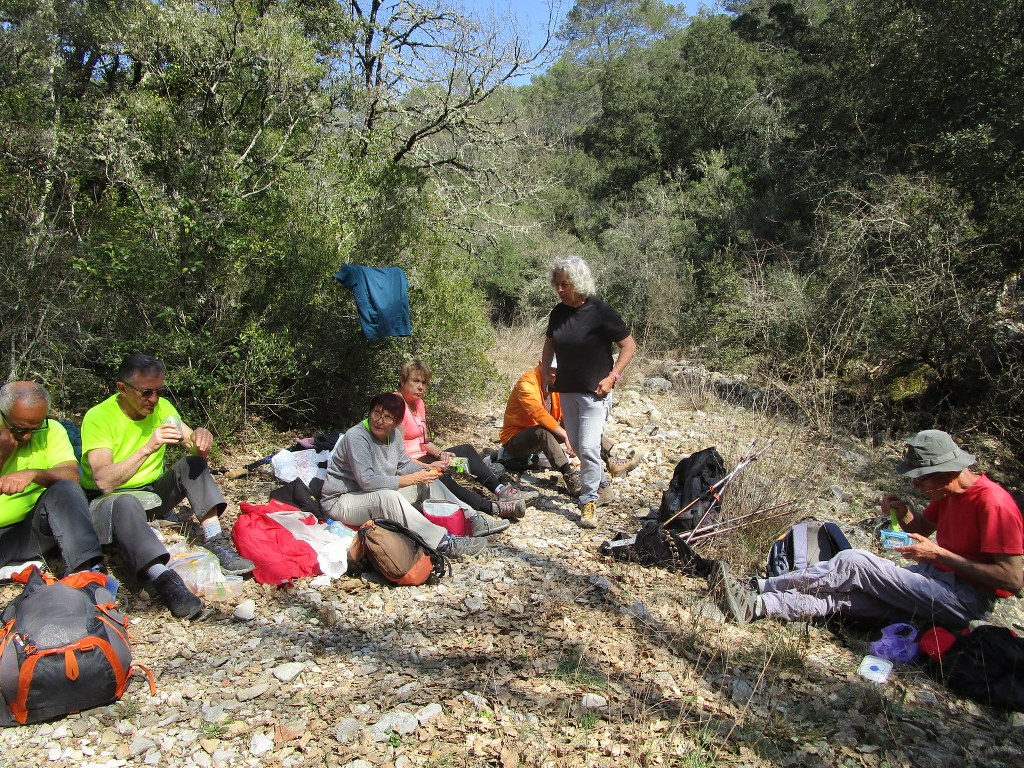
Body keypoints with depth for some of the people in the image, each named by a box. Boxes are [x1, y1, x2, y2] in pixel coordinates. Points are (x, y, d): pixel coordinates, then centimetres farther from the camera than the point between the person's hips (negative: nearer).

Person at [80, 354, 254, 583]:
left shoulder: (161, 407, -2)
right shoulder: (98, 417, -18)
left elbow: (197, 449, -3)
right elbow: (104, 482, -30)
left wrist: (201, 436, -28)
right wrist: (148, 448, -40)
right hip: (111, 498, -5)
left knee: (193, 463, -18)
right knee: (127, 503, -38)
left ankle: (215, 542, -30)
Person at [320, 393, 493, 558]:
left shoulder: (394, 434, 0)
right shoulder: (356, 437, -24)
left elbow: (404, 464, 9)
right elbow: (367, 481, -30)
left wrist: (427, 470, -12)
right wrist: (411, 479, -28)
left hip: (383, 496, 9)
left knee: (428, 482, -1)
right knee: (388, 497, -37)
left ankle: (469, 521, -5)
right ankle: (444, 543, -39)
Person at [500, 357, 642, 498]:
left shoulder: (555, 382, 1)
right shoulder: (527, 383, -23)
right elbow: (540, 414, -37)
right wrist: (566, 436, -42)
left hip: (543, 435, 8)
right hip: (516, 438, -8)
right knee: (543, 431, -39)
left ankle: (612, 462, -8)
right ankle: (571, 478, -49)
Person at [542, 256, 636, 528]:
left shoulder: (600, 311, -14)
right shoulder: (558, 312, 4)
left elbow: (629, 345, -8)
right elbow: (549, 344, 19)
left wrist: (612, 376, -15)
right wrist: (545, 372, 7)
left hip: (594, 391, -6)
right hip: (567, 389, 6)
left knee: (588, 447, -13)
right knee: (576, 444, 13)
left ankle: (589, 501, 0)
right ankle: (595, 479, 37)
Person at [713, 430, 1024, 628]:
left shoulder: (992, 504, -20)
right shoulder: (948, 492, 7)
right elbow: (922, 529, 20)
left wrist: (940, 554, -22)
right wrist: (904, 511, -4)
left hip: (965, 601, -8)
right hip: (936, 578, 8)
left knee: (853, 562, -21)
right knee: (843, 595, -14)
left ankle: (756, 589, -19)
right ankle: (755, 605, -23)